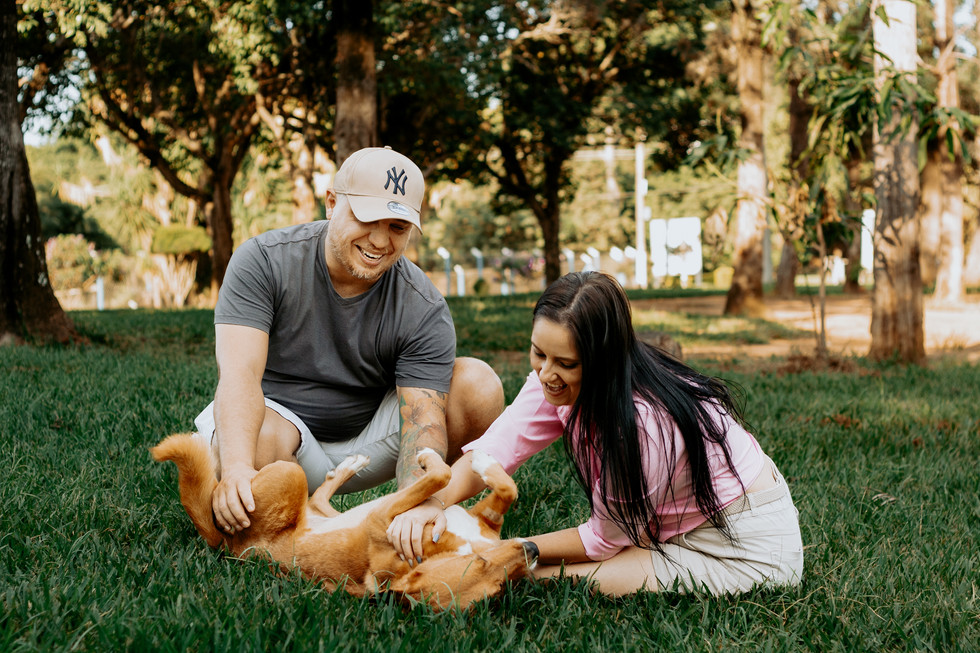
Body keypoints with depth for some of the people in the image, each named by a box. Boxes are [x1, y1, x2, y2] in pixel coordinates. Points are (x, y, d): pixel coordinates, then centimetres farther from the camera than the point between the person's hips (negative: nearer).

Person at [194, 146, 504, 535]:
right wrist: (236, 467, -46)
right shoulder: (262, 261, -16)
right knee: (260, 440, -39)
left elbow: (424, 422, -23)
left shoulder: (424, 311, -14)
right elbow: (239, 373, -27)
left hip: (370, 438, 2)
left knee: (478, 384, -18)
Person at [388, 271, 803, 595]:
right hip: (681, 529, 8)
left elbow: (604, 540, -20)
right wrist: (433, 503, -34)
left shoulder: (647, 422, -33)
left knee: (539, 575, -17)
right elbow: (492, 450, -15)